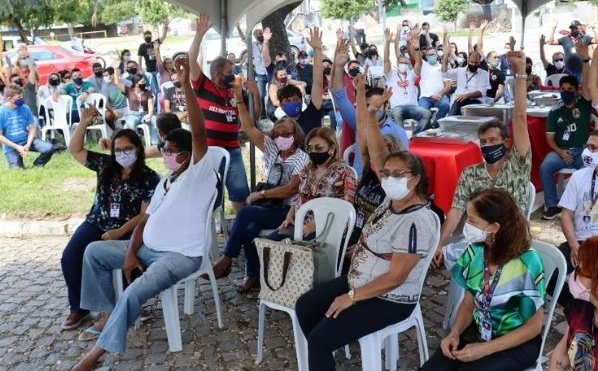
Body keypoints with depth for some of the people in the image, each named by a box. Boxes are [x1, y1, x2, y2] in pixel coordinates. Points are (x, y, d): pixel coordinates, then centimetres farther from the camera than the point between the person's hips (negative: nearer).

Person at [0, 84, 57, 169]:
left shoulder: (25, 108, -6)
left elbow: (32, 128, 0)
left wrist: (28, 144, -14)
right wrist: (17, 147, -17)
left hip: (27, 140, 3)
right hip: (11, 146, -2)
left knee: (49, 148, -19)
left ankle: (37, 165, 9)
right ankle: (17, 163, 22)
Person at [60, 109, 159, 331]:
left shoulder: (149, 178, -8)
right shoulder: (105, 165, 5)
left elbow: (145, 215, -12)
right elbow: (75, 150, 7)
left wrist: (119, 233, -21)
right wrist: (84, 122, -6)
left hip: (128, 230, -4)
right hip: (96, 223, 5)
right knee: (69, 258, -16)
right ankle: (79, 308, 0)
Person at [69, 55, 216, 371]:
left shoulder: (200, 174, -12)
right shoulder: (165, 181, 15)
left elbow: (198, 131, -28)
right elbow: (146, 219, 12)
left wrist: (186, 83, -35)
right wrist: (130, 252, -3)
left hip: (182, 255, -9)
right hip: (149, 249, 9)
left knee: (135, 292, -31)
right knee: (94, 251, 10)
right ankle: (109, 312, 16)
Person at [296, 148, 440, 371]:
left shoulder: (417, 222, -28)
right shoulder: (390, 201, 0)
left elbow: (395, 278, -27)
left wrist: (352, 297, -20)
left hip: (389, 300, -9)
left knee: (319, 338, -17)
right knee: (305, 306, 10)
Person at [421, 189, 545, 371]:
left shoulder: (527, 263, -21)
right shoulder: (475, 252, -6)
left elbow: (534, 326, -13)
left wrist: (485, 349, -18)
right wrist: (455, 333, -11)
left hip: (517, 344, -4)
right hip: (477, 333, 5)